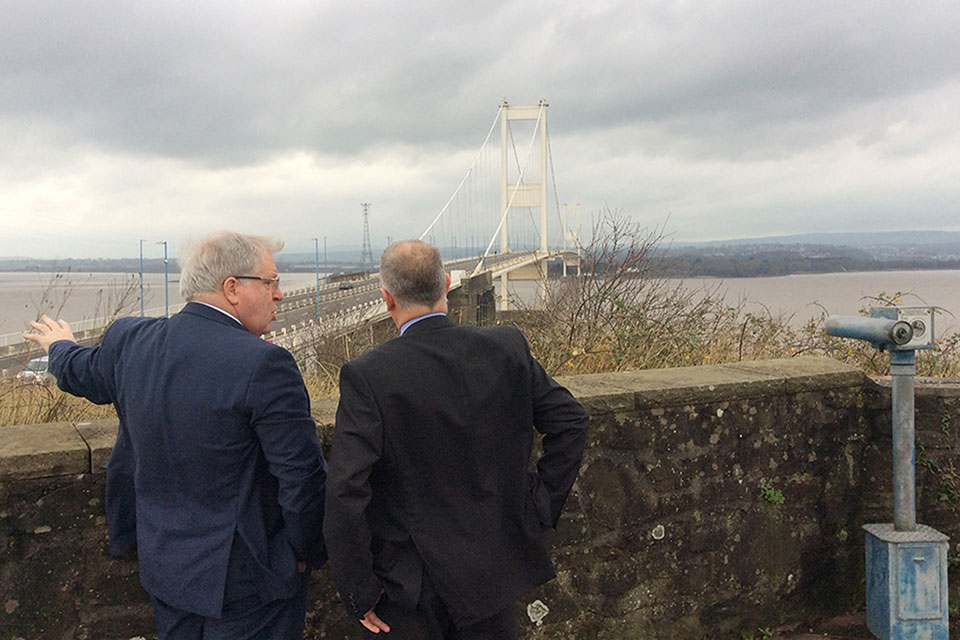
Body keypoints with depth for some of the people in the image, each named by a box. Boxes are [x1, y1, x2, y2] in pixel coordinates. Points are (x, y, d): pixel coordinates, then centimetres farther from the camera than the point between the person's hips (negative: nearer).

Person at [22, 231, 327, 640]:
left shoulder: (129, 340, -4)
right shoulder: (264, 364, -25)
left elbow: (82, 374, 19)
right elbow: (302, 476, -23)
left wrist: (60, 346, 43)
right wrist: (307, 553, -5)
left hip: (162, 563, 7)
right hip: (245, 576, -6)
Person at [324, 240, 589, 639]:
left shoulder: (366, 376, -19)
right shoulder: (507, 347, -8)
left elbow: (345, 493, -23)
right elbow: (571, 421, -1)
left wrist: (358, 591, -11)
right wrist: (542, 507, 5)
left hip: (412, 586, -3)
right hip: (495, 570, 4)